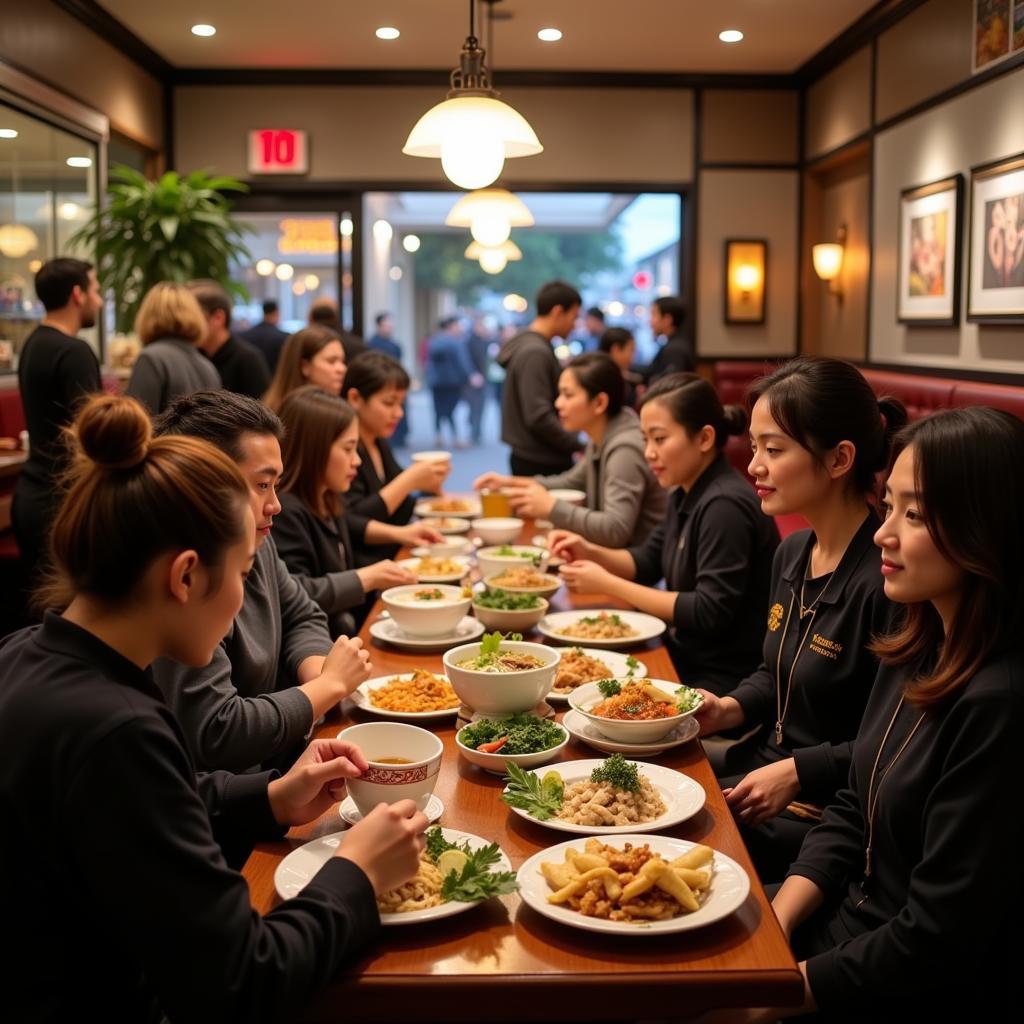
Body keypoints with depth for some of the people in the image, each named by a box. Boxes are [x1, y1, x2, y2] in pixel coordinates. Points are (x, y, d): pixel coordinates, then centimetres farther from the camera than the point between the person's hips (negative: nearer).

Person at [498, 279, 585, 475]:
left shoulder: (528, 344, 14)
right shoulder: (535, 353, -16)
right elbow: (539, 418, -23)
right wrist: (578, 446, -16)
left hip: (531, 458, 10)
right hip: (541, 464, -10)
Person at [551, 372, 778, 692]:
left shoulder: (725, 505, -22)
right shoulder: (686, 496, 7)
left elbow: (710, 614, -24)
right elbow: (647, 562, 17)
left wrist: (608, 584, -19)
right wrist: (591, 552, -3)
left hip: (724, 679, -8)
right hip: (686, 659, 8)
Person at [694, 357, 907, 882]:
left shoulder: (884, 579, -23)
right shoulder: (792, 553, 5)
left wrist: (797, 772, -19)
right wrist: (732, 709, 1)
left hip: (825, 809, -8)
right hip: (765, 762, 8)